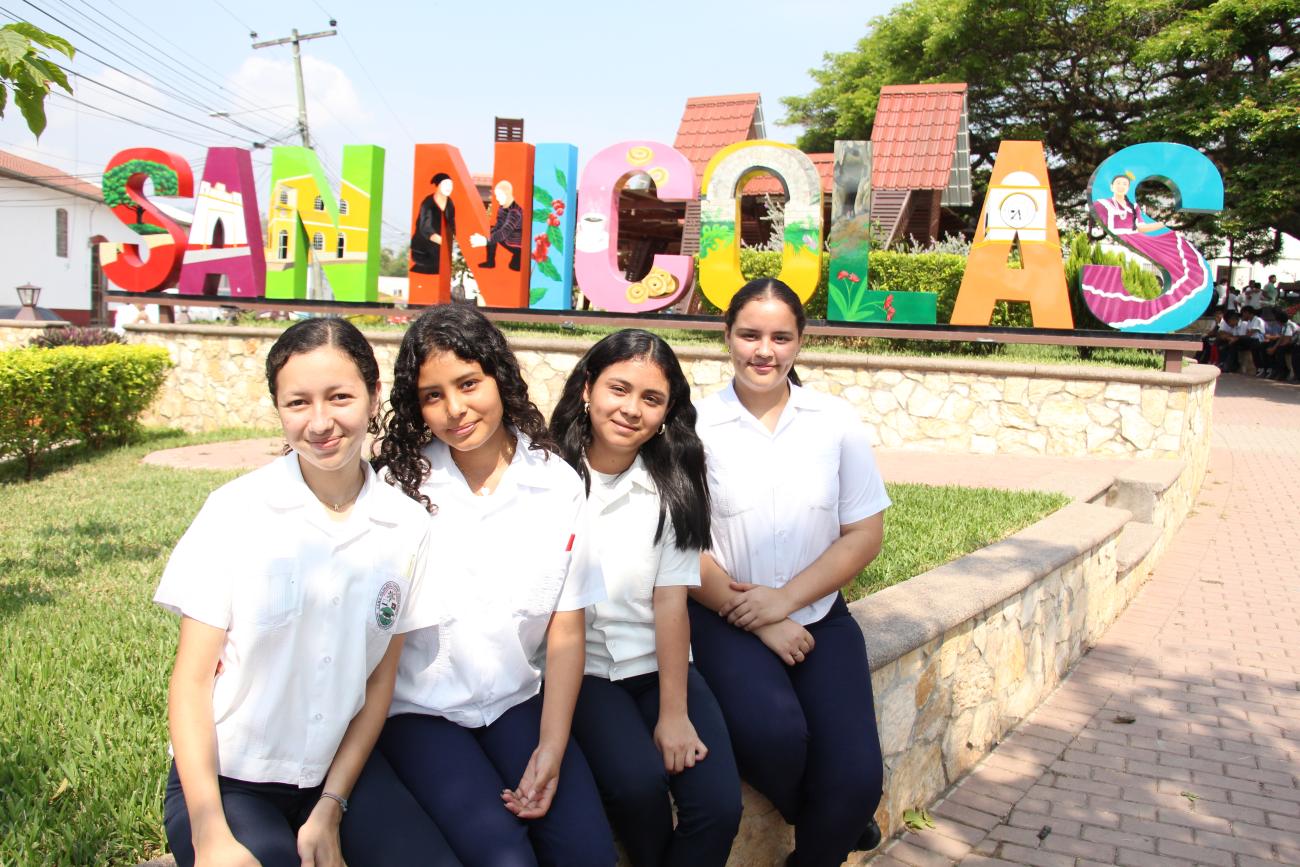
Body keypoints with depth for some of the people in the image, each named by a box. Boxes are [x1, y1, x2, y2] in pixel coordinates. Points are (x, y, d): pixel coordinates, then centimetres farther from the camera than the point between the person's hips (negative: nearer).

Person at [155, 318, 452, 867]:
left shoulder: (407, 528, -5)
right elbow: (191, 678, -9)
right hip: (222, 780, -2)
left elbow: (380, 678, 2)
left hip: (339, 777, 3)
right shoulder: (235, 512, -11)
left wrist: (331, 809, -4)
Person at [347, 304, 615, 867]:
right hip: (417, 709, -2)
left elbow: (565, 632, -3)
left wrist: (551, 748, -10)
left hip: (516, 703, 2)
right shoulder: (401, 483, -9)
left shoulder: (558, 483, -5)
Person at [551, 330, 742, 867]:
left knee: (719, 803, -17)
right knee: (637, 781, -25)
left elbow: (671, 601, -6)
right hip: (579, 667, -2)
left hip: (658, 664, 2)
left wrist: (675, 713, -10)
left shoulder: (672, 485, 0)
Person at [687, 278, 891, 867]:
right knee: (773, 732, -30)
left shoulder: (836, 422, 3)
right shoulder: (697, 427, -5)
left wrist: (785, 599, -10)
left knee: (856, 778, -16)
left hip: (818, 616, 3)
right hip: (725, 619, -2)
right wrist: (752, 616, -12)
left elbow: (865, 534, 2)